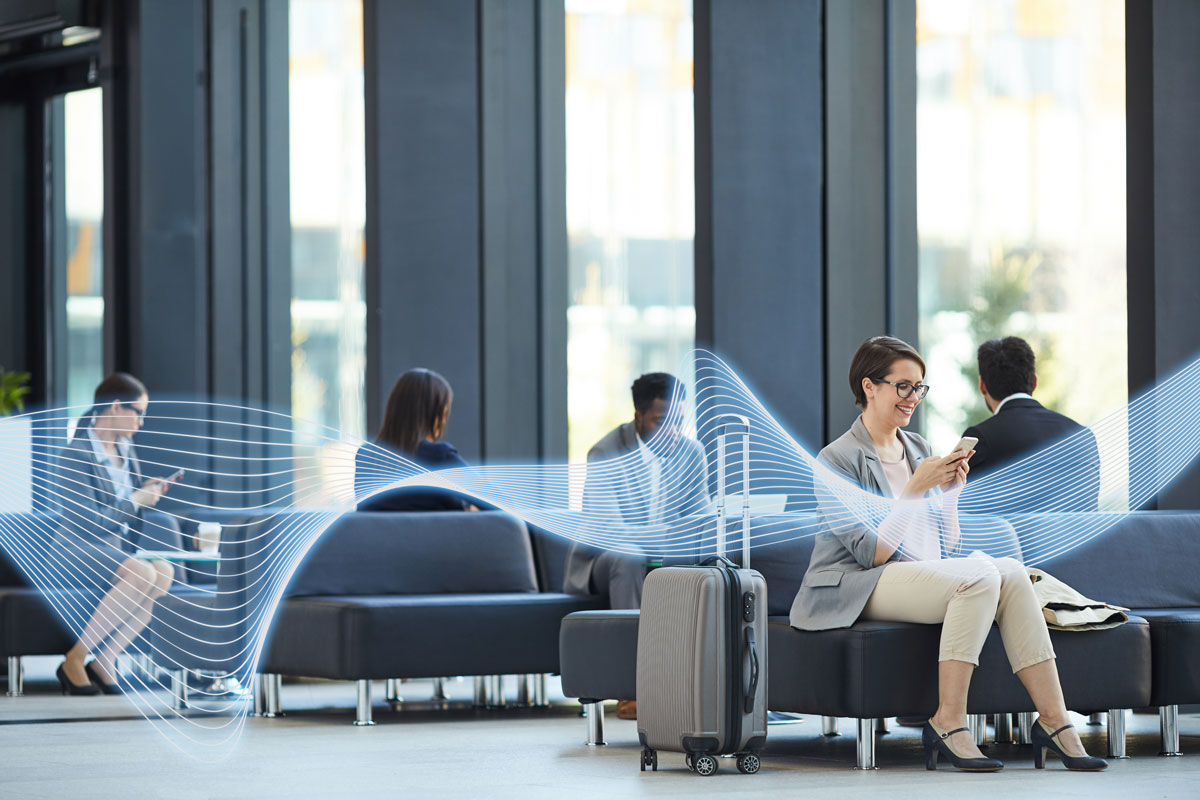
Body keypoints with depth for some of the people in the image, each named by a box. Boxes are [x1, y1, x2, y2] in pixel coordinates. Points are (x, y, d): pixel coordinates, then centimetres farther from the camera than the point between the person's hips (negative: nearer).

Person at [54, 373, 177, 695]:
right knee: (142, 574, -35)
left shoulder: (124, 446, 11)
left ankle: (104, 662, -20)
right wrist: (135, 502, -12)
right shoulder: (76, 455, -15)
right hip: (81, 550, -8)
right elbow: (87, 522, -21)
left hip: (120, 546, 8)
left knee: (164, 571, -24)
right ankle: (74, 662, -24)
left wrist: (146, 490, 7)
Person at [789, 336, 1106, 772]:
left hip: (922, 573, 7)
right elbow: (872, 552, -14)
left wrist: (950, 489, -2)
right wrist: (916, 488, -18)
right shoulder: (839, 458, -6)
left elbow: (945, 547, 14)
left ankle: (1053, 720, -23)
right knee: (979, 578, -30)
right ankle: (948, 724, -29)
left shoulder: (918, 448, 16)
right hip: (856, 588, -7)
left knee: (1010, 572, -21)